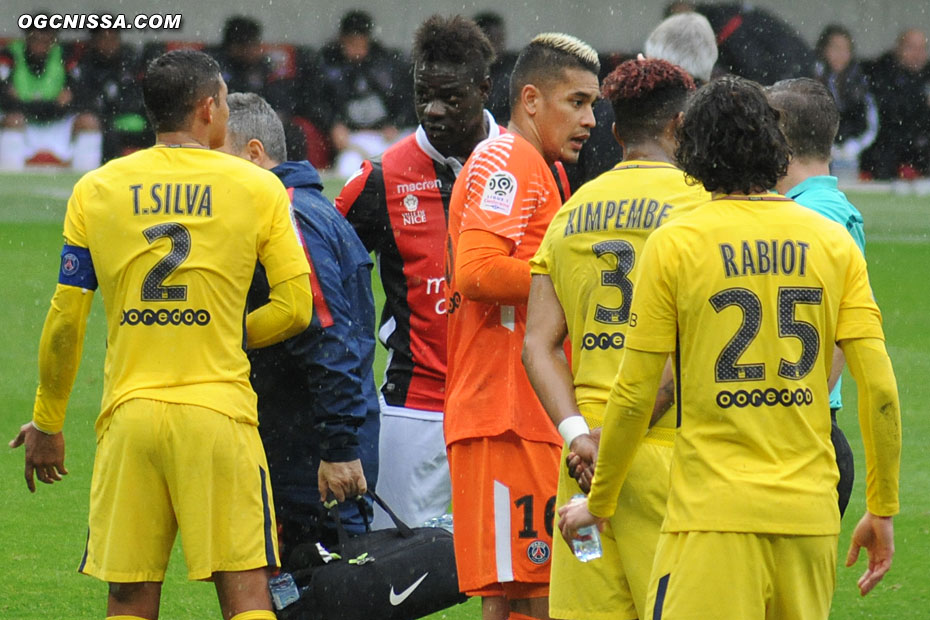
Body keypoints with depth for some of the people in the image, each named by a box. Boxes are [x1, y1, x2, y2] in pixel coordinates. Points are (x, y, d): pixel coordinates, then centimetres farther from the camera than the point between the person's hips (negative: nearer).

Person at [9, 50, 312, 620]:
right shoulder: (258, 188, 2)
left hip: (129, 416, 2)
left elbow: (65, 322, 7)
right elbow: (296, 307, 0)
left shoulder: (95, 191, 6)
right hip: (219, 411, -2)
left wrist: (47, 423, 16)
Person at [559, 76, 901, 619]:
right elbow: (879, 387, 2)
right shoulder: (833, 242, 6)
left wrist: (599, 503, 12)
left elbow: (635, 396, -1)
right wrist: (883, 511, 11)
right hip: (811, 513, 4)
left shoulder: (674, 244, -3)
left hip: (715, 513, -4)